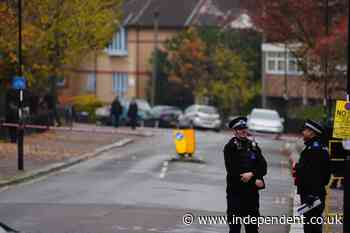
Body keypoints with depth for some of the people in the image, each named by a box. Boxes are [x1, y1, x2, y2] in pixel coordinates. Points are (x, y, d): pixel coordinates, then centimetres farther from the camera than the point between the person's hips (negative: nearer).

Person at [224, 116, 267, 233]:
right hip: (236, 191, -5)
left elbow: (263, 167, 5)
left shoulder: (253, 145, 12)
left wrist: (251, 174, -16)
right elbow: (232, 170, -13)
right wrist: (255, 180, -11)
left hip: (252, 191, 5)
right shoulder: (230, 147, -4)